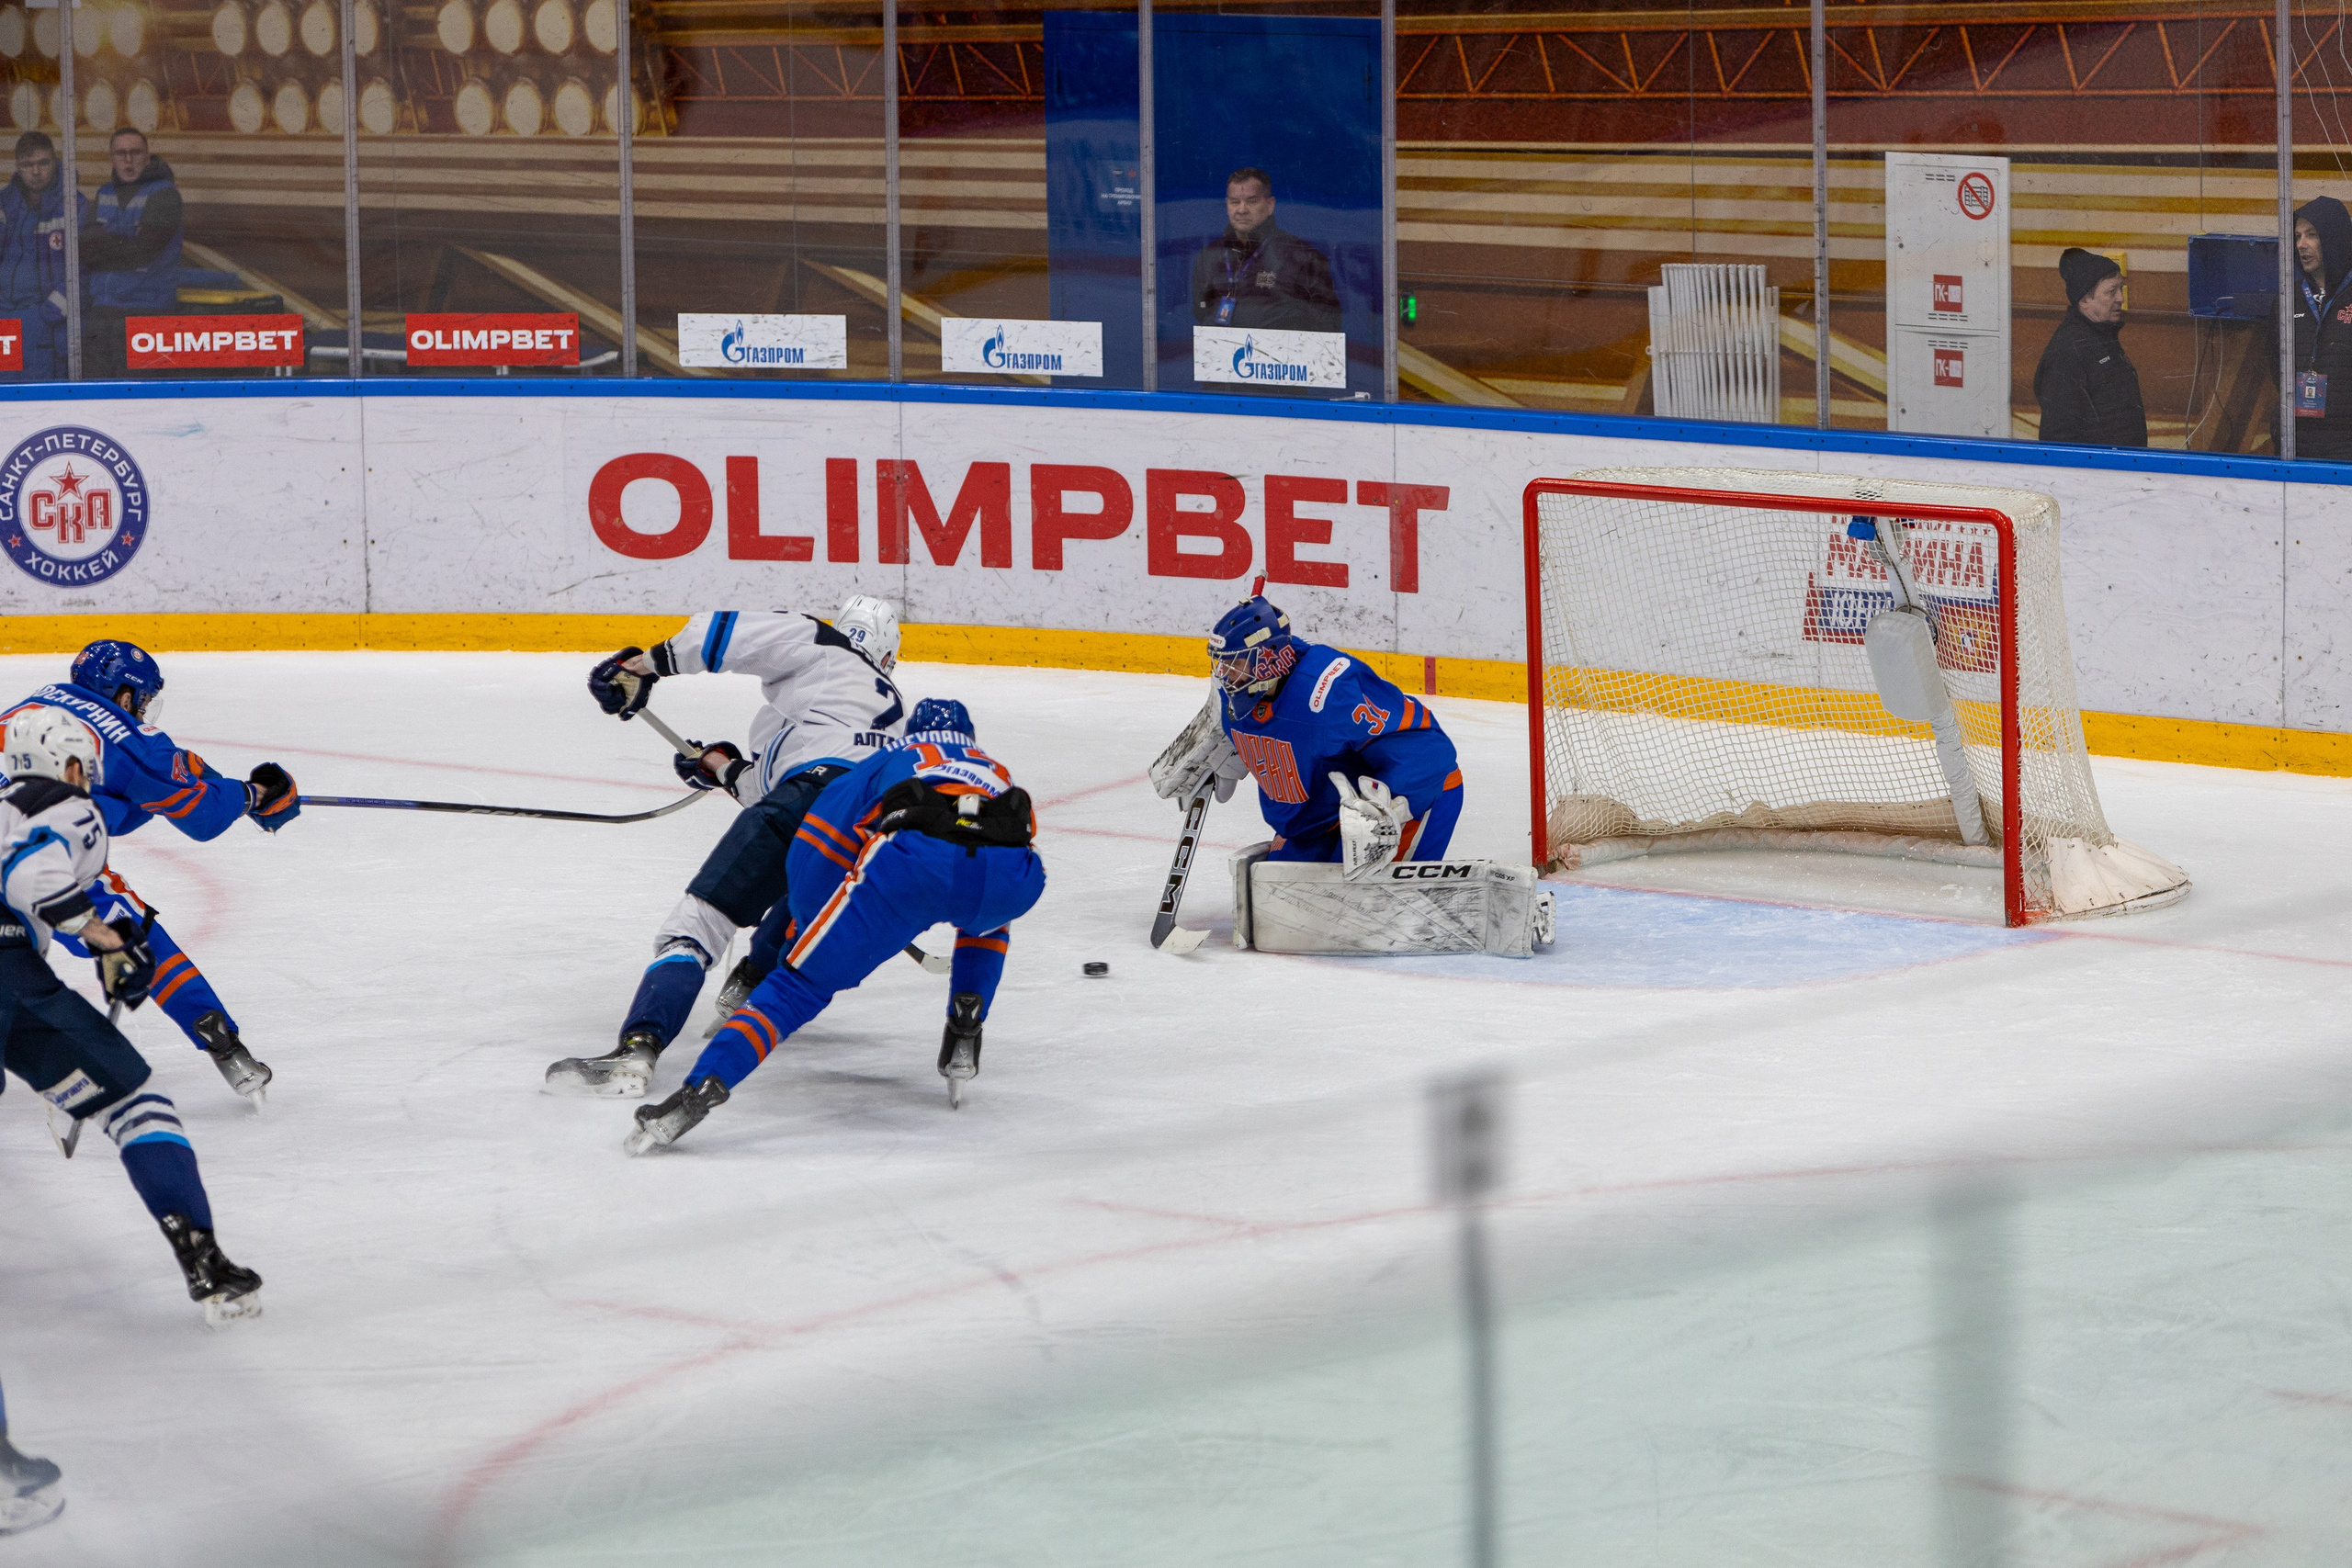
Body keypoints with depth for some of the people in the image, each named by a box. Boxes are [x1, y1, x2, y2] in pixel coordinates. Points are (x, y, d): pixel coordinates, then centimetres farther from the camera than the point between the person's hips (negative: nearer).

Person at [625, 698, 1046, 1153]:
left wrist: (805, 928, 40)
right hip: (1009, 875, 2)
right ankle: (965, 1029, 23)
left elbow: (815, 850, 26)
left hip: (913, 859, -2)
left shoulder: (886, 764, 36)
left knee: (803, 982, 2)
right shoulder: (997, 772, 45)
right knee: (987, 919, 42)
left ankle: (704, 1086, -19)